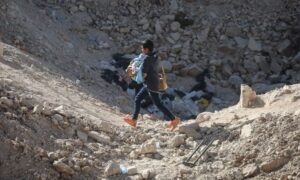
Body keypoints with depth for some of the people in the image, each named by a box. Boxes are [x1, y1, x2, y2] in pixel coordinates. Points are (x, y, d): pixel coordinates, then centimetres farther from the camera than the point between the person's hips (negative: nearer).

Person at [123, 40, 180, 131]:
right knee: (137, 99, 14)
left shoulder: (147, 59, -20)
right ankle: (133, 119, 19)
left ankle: (173, 119, 2)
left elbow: (144, 74, -22)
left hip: (151, 85, -10)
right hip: (148, 85, 10)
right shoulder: (155, 58, 8)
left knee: (158, 104, -3)